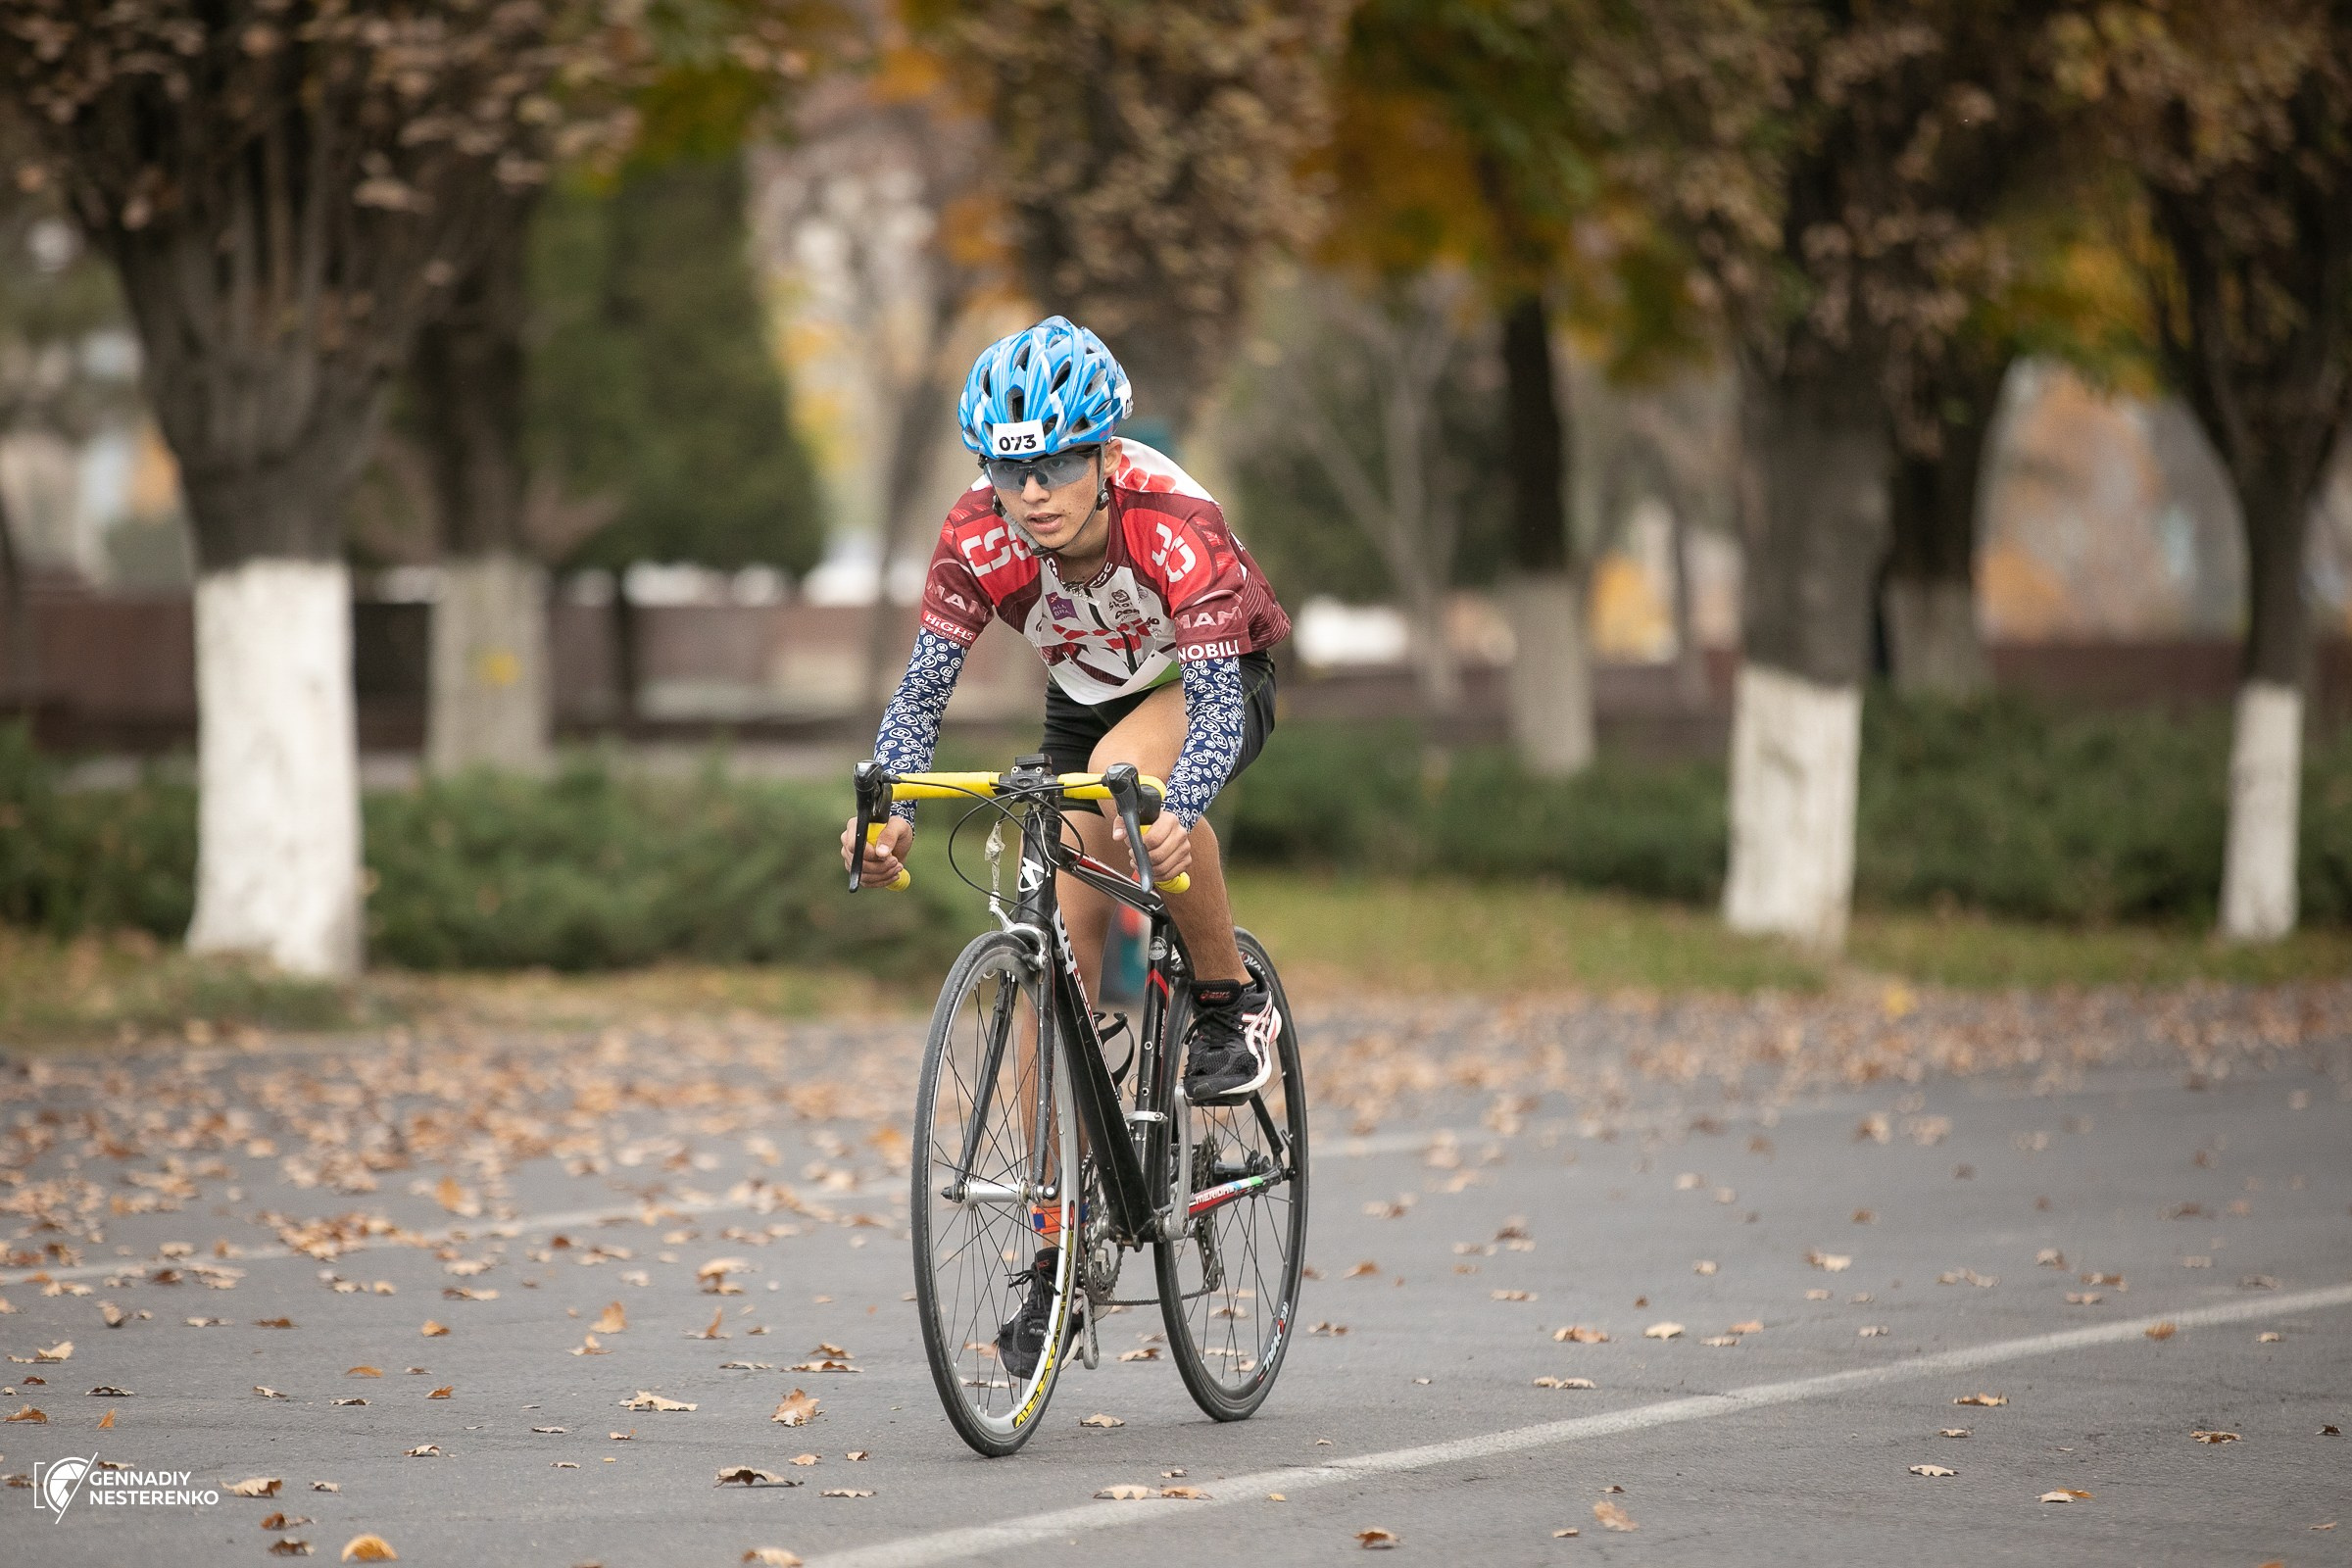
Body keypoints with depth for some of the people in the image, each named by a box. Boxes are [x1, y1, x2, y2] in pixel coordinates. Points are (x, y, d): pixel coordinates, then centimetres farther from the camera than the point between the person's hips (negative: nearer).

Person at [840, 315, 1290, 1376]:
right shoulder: (978, 538, -27)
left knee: (1126, 768, -38)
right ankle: (1056, 1247, 0)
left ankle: (1231, 1001, -15)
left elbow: (1216, 698, -42)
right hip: (1084, 701, 4)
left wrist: (1176, 816, -59)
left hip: (1216, 681, -4)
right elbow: (924, 683, -25)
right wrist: (889, 811, -43)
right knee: (1060, 951, -7)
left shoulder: (1172, 523, -37)